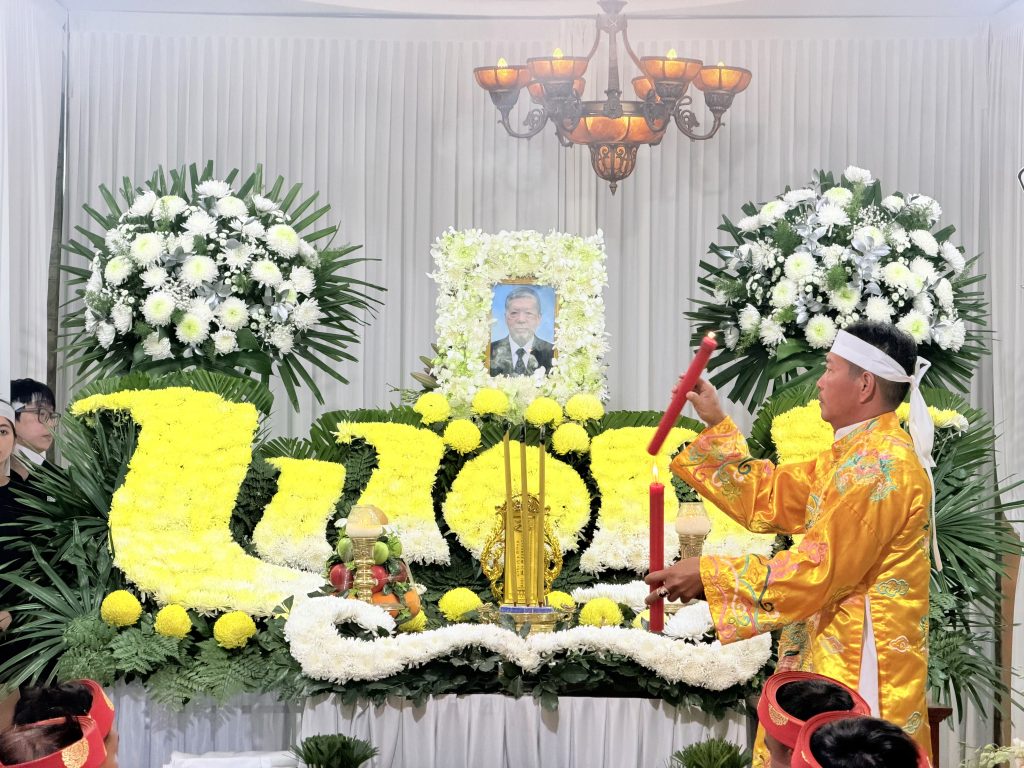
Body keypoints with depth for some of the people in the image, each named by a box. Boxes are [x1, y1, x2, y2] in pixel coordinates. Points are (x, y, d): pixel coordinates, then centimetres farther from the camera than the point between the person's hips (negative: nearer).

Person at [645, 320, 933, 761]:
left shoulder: (881, 463, -19)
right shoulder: (856, 454, 14)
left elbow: (820, 569, -22)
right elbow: (767, 497, 20)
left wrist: (708, 577, -18)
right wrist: (715, 423, 17)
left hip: (861, 664, -10)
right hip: (828, 653, 10)